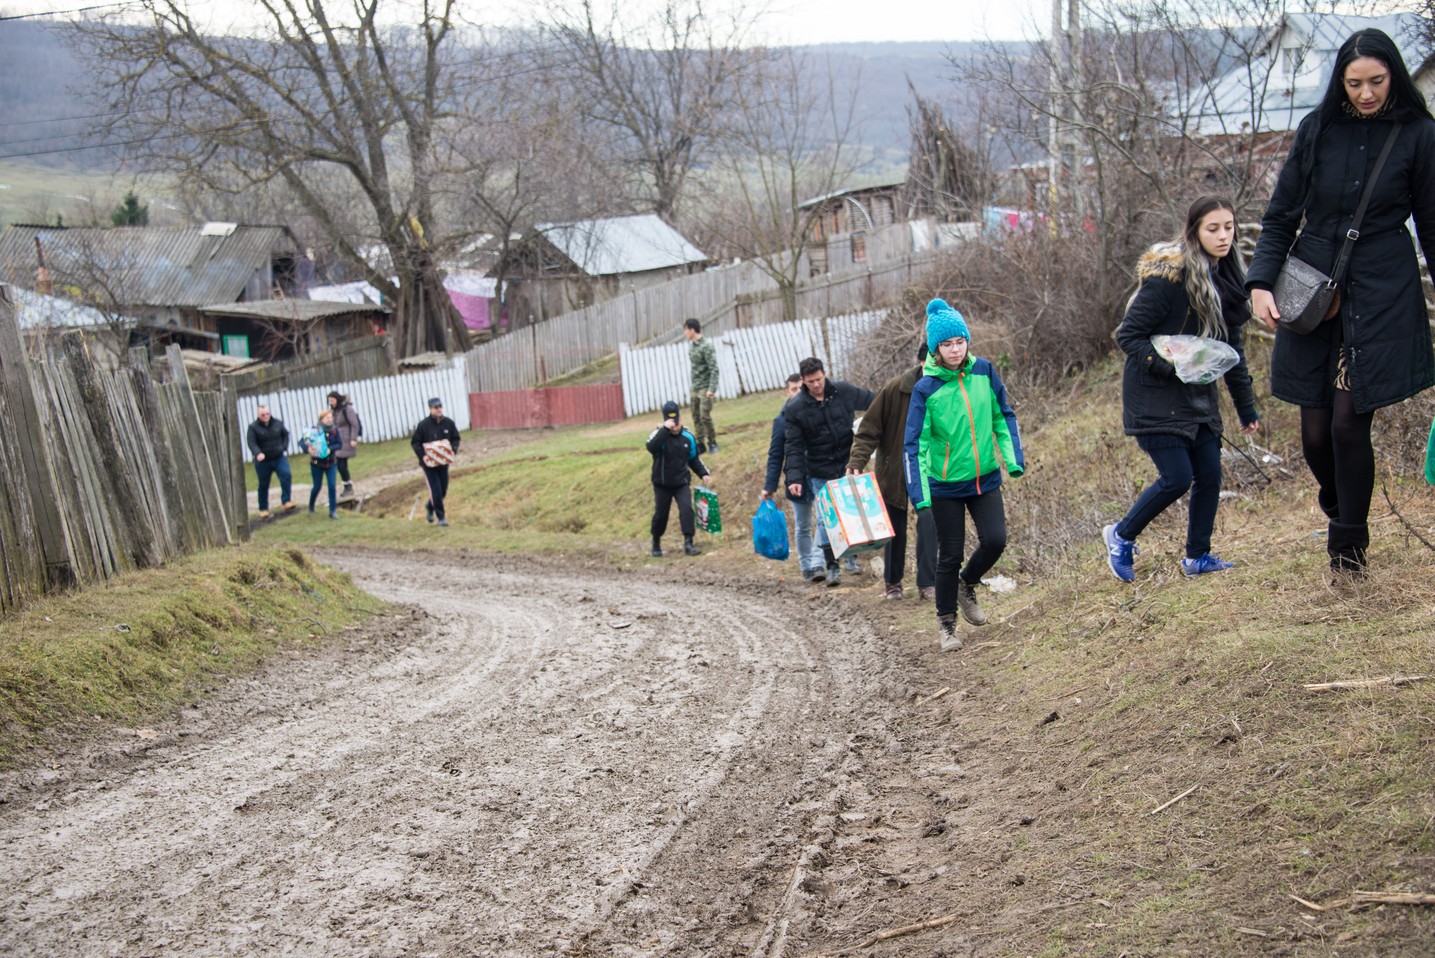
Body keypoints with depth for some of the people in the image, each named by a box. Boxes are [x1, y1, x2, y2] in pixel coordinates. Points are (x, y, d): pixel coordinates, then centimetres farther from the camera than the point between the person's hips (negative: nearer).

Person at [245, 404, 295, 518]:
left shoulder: (278, 423, 2)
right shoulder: (253, 427, -9)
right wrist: (258, 453, -37)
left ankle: (286, 501, -15)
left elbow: (285, 434, 18)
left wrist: (284, 447, 4)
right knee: (263, 486, 7)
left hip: (279, 458, 2)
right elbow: (251, 443, -19)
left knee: (286, 475, -21)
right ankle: (263, 509, 20)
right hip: (263, 461, -2)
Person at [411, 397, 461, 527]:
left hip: (443, 462, 4)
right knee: (435, 490, -8)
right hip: (428, 463, -4)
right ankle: (441, 517, 2)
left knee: (443, 490, 13)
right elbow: (415, 443, -7)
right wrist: (422, 455, -21)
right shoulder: (423, 425, -12)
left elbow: (456, 438, 8)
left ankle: (430, 506, 42)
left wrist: (454, 450, -12)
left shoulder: (449, 423, -3)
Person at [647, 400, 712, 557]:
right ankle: (656, 544, 30)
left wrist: (703, 474, 0)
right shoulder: (660, 434, -13)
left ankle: (688, 543, -17)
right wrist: (666, 429, -39)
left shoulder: (688, 437, -2)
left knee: (686, 509, -17)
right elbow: (651, 447, -37)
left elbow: (693, 459, 13)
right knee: (661, 514, 8)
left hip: (681, 483, 2)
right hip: (662, 484, -2)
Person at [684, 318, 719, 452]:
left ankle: (712, 443, 4)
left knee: (705, 416, -9)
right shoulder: (691, 345, 9)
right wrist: (693, 385, 12)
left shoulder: (706, 347, -14)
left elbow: (714, 369, -18)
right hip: (695, 388, 7)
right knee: (696, 416, 6)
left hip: (705, 388, -7)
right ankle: (700, 444, 11)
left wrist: (712, 389, -23)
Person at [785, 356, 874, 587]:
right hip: (819, 473, -1)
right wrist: (795, 478, -14)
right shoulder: (794, 408, -7)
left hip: (848, 466, 1)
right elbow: (794, 447, -6)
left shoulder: (844, 392, -6)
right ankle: (832, 566, 7)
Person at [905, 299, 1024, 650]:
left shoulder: (984, 371, -4)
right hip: (945, 485, -3)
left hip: (985, 477, 3)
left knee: (994, 540, -9)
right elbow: (915, 444, -12)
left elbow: (1003, 416, 9)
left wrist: (1014, 458, 0)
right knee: (950, 556, 3)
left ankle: (967, 585, 21)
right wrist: (919, 493, -18)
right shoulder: (926, 388, -13)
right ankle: (946, 623, 20)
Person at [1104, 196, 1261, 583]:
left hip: (1198, 398, 7)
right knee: (1177, 477, -11)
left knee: (1210, 475, 5)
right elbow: (1128, 335, -16)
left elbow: (1232, 348, 14)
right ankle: (1121, 536, 11)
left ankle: (1198, 556, 23)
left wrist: (1247, 408, 15)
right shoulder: (1167, 278, -18)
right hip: (1155, 396, -7)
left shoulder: (1225, 281, 6)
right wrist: (1170, 365, -28)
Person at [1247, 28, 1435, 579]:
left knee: (1349, 421, -8)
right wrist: (1261, 282, -7)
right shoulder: (1317, 131, 4)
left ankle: (1348, 544, 10)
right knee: (1315, 429, 2)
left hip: (1382, 296, -2)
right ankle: (1337, 506, 32)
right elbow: (1281, 216, 6)